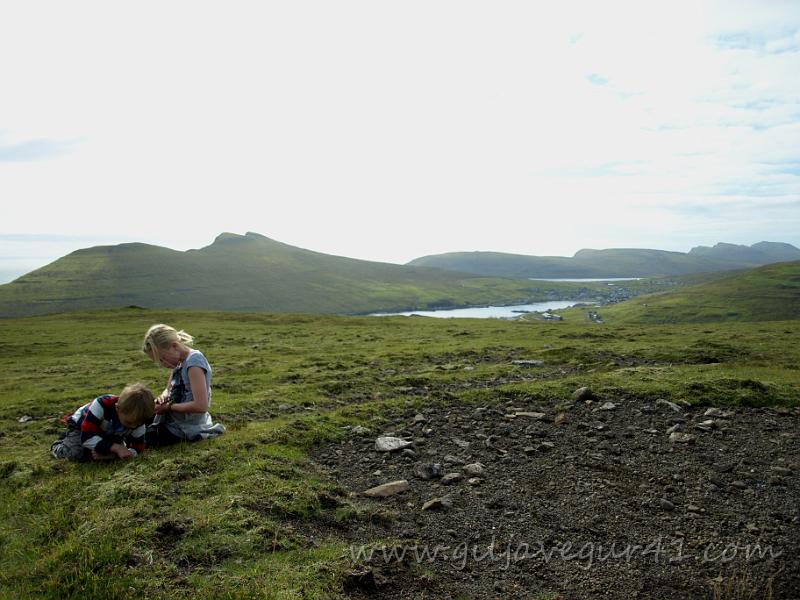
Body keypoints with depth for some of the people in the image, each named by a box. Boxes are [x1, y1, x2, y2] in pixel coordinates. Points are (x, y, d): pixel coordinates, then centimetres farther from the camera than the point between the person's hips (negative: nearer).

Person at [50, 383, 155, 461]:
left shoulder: (137, 420, -28)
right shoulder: (102, 405, -42)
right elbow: (87, 437, -41)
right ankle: (57, 446, 9)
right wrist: (116, 448, -47)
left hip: (106, 433, 5)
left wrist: (112, 454, -37)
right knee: (76, 454, -26)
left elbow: (137, 449, -20)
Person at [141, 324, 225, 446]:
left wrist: (169, 407, -18)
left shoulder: (194, 361, -23)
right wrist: (163, 397, -6)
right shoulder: (179, 361, 4)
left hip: (184, 430, -9)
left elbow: (201, 406, -30)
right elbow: (169, 389, 18)